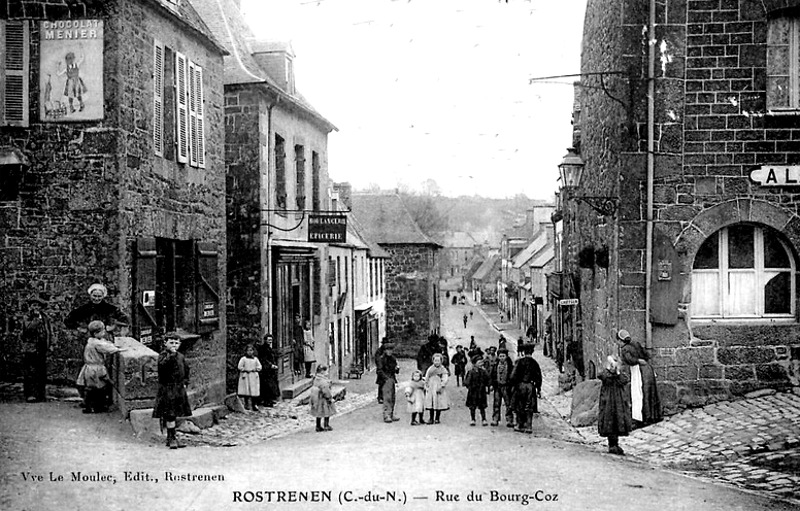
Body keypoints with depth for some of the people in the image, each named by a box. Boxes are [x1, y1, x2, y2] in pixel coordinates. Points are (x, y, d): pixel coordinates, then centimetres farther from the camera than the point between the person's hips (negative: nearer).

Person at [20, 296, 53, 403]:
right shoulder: (27, 317, 3)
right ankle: (30, 395, -5)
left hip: (42, 349, 4)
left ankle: (41, 393, 12)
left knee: (42, 372, 5)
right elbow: (29, 327, -16)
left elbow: (50, 331, 16)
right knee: (30, 372, -8)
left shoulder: (45, 317, 14)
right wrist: (37, 318, -12)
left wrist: (50, 344, 8)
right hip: (30, 348, -4)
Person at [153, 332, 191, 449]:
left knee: (174, 414, 12)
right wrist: (171, 354, -32)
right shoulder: (163, 355, -7)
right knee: (170, 414, -9)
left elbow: (186, 369, 23)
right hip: (167, 388, -6)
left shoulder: (181, 356, 12)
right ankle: (172, 437, -4)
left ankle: (170, 438, 20)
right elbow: (163, 365, -28)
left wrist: (185, 382, 13)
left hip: (179, 388, 6)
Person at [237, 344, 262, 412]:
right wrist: (245, 370, -13)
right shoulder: (243, 359, 2)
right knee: (246, 391, -3)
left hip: (254, 376, 2)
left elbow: (260, 367, 9)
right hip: (246, 376, -2)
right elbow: (239, 367, -3)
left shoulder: (255, 359, 11)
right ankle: (246, 404, 8)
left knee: (255, 391, -2)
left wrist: (255, 369, -8)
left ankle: (254, 405, 3)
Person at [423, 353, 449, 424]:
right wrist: (426, 386, 3)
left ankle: (437, 418, 13)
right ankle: (431, 418, 10)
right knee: (430, 403, 1)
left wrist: (441, 387, -16)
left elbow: (445, 380, -6)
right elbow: (426, 378, 12)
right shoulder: (430, 369, 7)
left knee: (439, 404, 1)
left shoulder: (443, 370, -1)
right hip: (431, 389, 2)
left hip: (439, 389, -2)